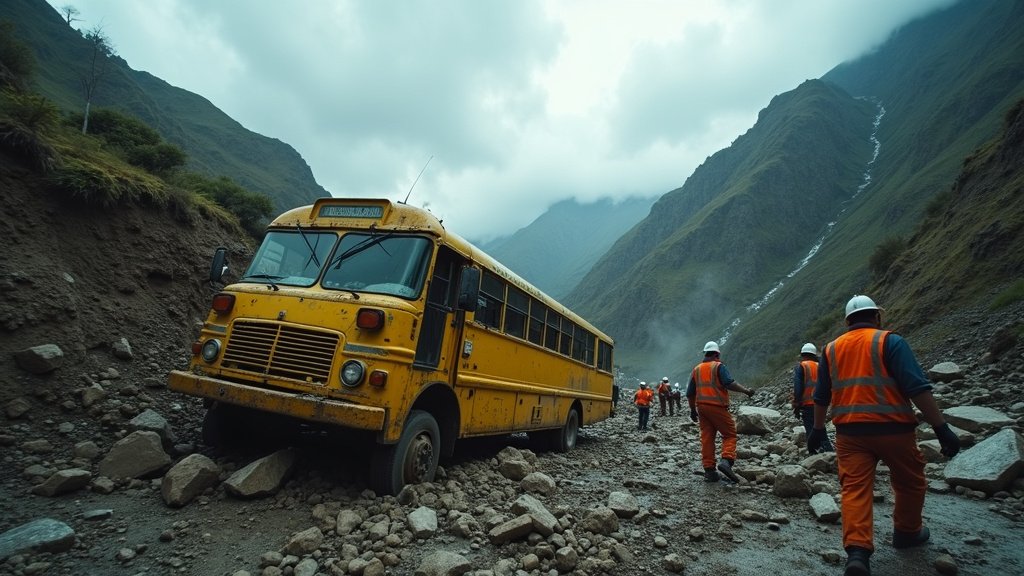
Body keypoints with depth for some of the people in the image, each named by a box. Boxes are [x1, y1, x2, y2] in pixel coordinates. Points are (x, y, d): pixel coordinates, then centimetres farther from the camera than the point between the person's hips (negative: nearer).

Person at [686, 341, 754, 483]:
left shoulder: (696, 369, 15)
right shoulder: (718, 366, -2)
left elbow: (690, 393, 17)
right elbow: (729, 383, -19)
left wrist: (693, 410, 25)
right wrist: (745, 390, -14)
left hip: (701, 407, 5)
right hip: (717, 407, -5)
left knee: (707, 438, 6)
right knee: (730, 434, 4)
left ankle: (709, 470, 5)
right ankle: (726, 461, -16)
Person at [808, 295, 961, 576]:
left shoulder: (831, 348, 9)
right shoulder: (890, 341, -4)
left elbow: (821, 396, 13)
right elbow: (917, 387, -13)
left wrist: (818, 429, 22)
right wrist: (941, 428, -10)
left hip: (850, 432, 2)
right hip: (892, 428, -2)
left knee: (855, 488, 0)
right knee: (910, 483, 22)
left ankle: (857, 552, -13)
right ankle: (907, 532, 40)